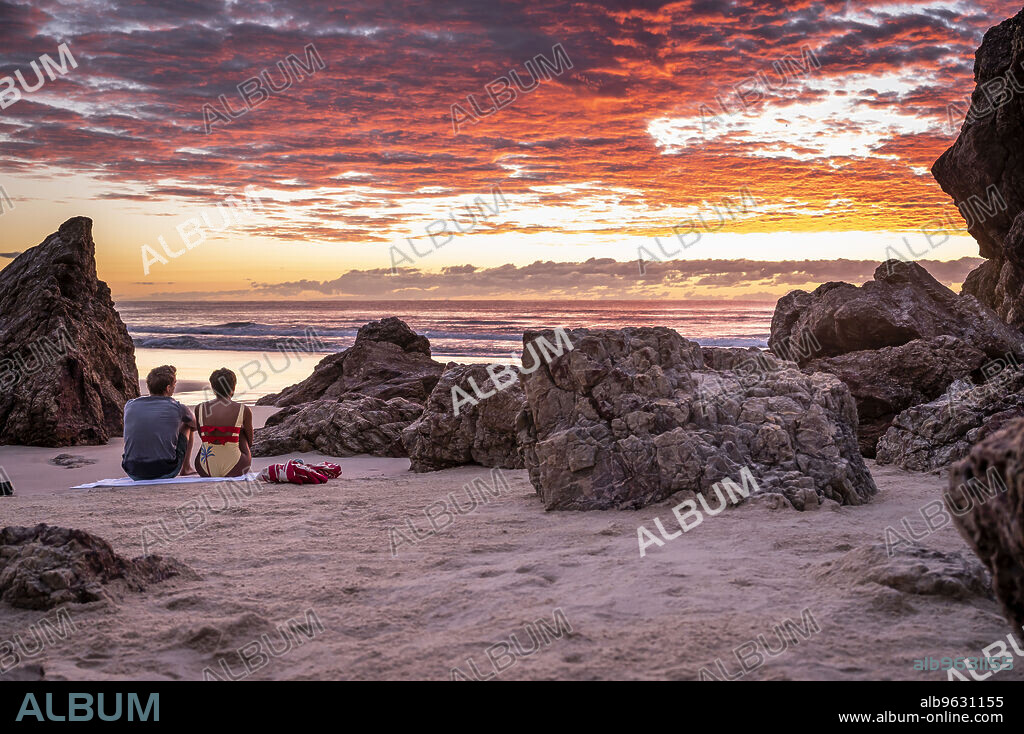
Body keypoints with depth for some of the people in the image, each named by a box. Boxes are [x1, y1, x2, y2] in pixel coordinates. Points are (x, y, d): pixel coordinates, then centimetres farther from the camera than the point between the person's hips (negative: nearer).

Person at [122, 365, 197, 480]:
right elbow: (195, 425, 20)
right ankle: (186, 468, 37)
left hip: (133, 473, 3)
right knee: (187, 426, 20)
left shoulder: (129, 405, 4)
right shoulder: (177, 408, -4)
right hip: (165, 473, -3)